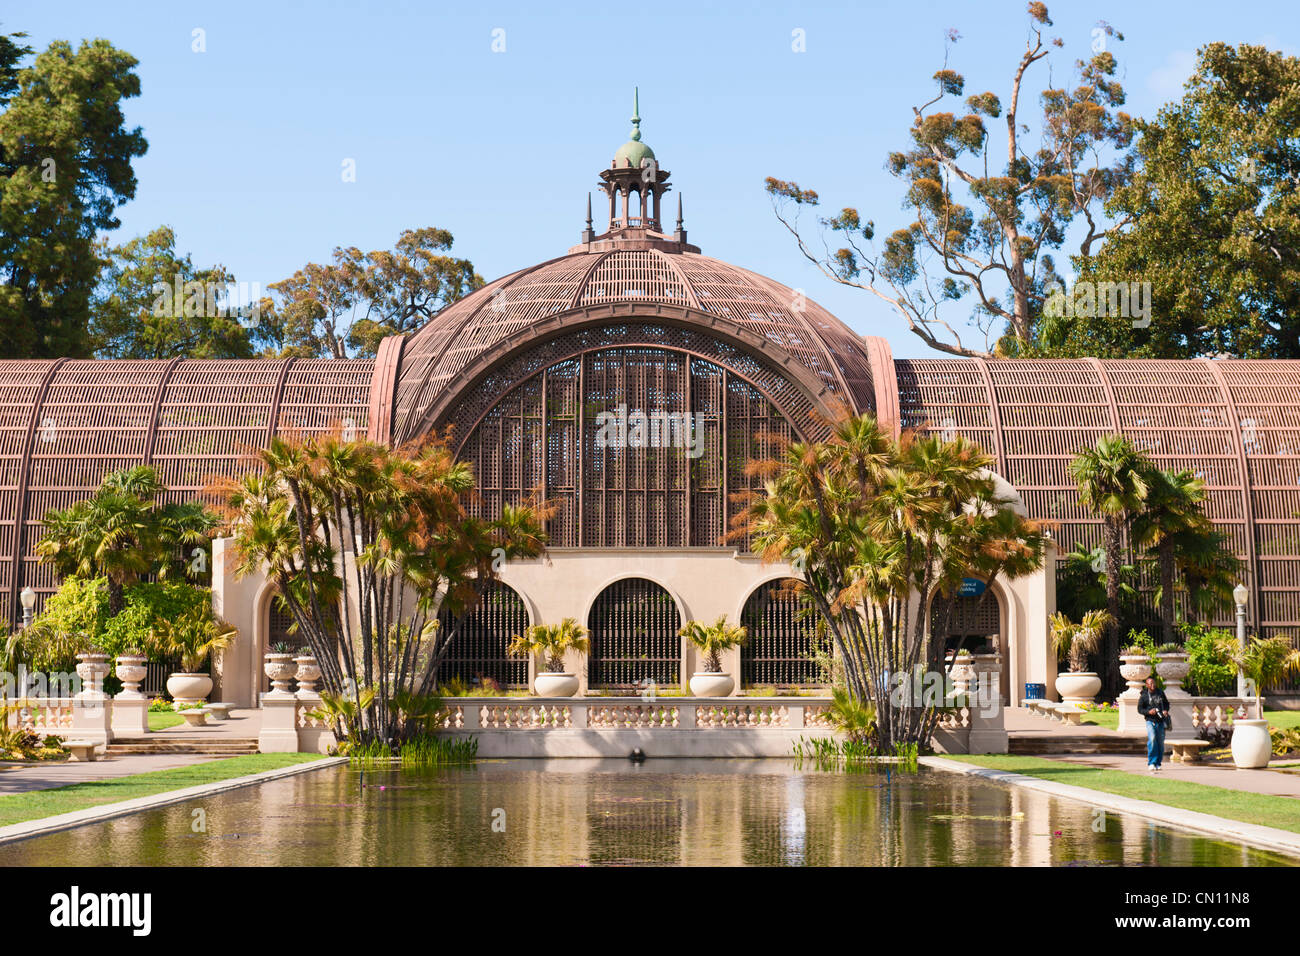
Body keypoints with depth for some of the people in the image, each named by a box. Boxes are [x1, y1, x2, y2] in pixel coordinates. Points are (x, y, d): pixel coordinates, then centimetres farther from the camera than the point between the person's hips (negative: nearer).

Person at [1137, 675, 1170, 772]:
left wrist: (1166, 710, 0)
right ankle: (1151, 763, -20)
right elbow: (1139, 709, -1)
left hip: (1161, 721, 4)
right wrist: (1148, 712, -19)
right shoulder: (1143, 696, -1)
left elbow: (1166, 703, 21)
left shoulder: (1161, 693, 10)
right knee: (1152, 739, -23)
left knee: (1160, 742, 5)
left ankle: (1158, 764, 17)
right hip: (1150, 721, -4)